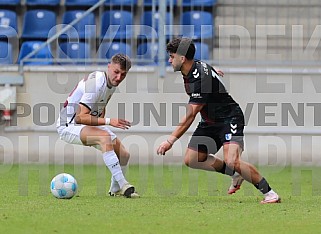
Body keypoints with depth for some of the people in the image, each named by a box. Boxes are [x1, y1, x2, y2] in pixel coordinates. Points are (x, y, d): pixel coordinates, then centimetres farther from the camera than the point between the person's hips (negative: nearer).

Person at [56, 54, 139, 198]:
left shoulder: (112, 83, 3)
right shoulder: (96, 84, -27)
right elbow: (80, 117, -33)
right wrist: (109, 121, -37)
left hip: (89, 125, 9)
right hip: (68, 126, -9)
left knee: (124, 155, 0)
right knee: (105, 136, -36)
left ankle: (115, 190, 25)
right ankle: (123, 186, -37)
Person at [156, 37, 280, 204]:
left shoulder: (201, 79, -29)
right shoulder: (192, 69, -2)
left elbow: (189, 117, -28)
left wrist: (170, 141, -26)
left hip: (229, 119, -10)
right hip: (210, 122, 10)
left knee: (231, 161, -29)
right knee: (191, 159, 1)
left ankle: (270, 194, -17)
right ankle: (236, 175, 14)